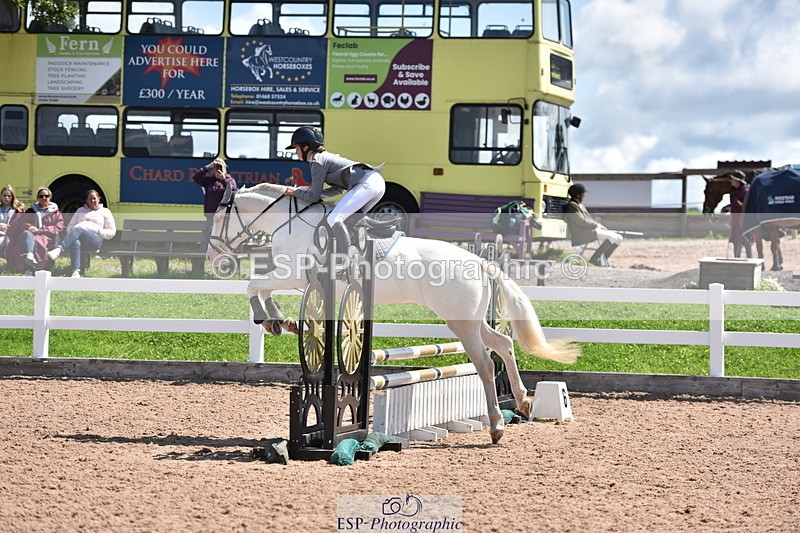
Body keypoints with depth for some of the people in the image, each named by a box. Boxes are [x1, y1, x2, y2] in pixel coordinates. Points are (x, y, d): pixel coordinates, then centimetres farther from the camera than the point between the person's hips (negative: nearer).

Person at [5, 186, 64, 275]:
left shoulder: (55, 212, 20)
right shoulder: (31, 211, 30)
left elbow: (59, 227, 5)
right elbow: (21, 223, 19)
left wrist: (40, 230, -8)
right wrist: (29, 227, -8)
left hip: (46, 237, -2)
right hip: (31, 233, 2)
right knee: (27, 233, -37)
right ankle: (29, 255, -64)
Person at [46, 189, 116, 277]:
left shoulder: (105, 212, 25)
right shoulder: (80, 210, 34)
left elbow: (112, 232, 18)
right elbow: (69, 227, 31)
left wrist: (99, 231, 0)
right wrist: (72, 232, 6)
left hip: (95, 239, -2)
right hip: (78, 238, 2)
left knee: (78, 229, -38)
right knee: (75, 242, -40)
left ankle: (58, 250, -58)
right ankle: (76, 272, -53)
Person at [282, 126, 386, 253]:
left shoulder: (318, 161, 0)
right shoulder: (327, 156, 28)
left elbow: (314, 197, -2)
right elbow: (340, 187, 33)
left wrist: (295, 192, 14)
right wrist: (315, 189, 25)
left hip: (366, 184, -10)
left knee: (334, 219, -14)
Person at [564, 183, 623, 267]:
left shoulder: (580, 205, 22)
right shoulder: (572, 206, -10)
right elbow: (582, 222, -17)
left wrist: (601, 227, 7)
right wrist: (598, 225, -9)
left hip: (590, 230, 10)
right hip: (581, 235, -10)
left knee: (619, 238, 3)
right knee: (613, 237, -23)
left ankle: (603, 260, 6)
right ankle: (595, 258, -16)